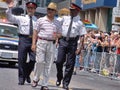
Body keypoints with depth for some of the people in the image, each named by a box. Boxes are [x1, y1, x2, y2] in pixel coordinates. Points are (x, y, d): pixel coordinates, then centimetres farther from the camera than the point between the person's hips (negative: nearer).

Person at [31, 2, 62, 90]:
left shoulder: (57, 23, 11)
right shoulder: (41, 20, 4)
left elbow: (60, 34, 14)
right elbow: (35, 32, 4)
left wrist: (57, 36, -10)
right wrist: (33, 43, -4)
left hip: (51, 44, 2)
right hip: (41, 42, -2)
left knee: (48, 65, 1)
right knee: (40, 61, -11)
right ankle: (36, 79, 13)